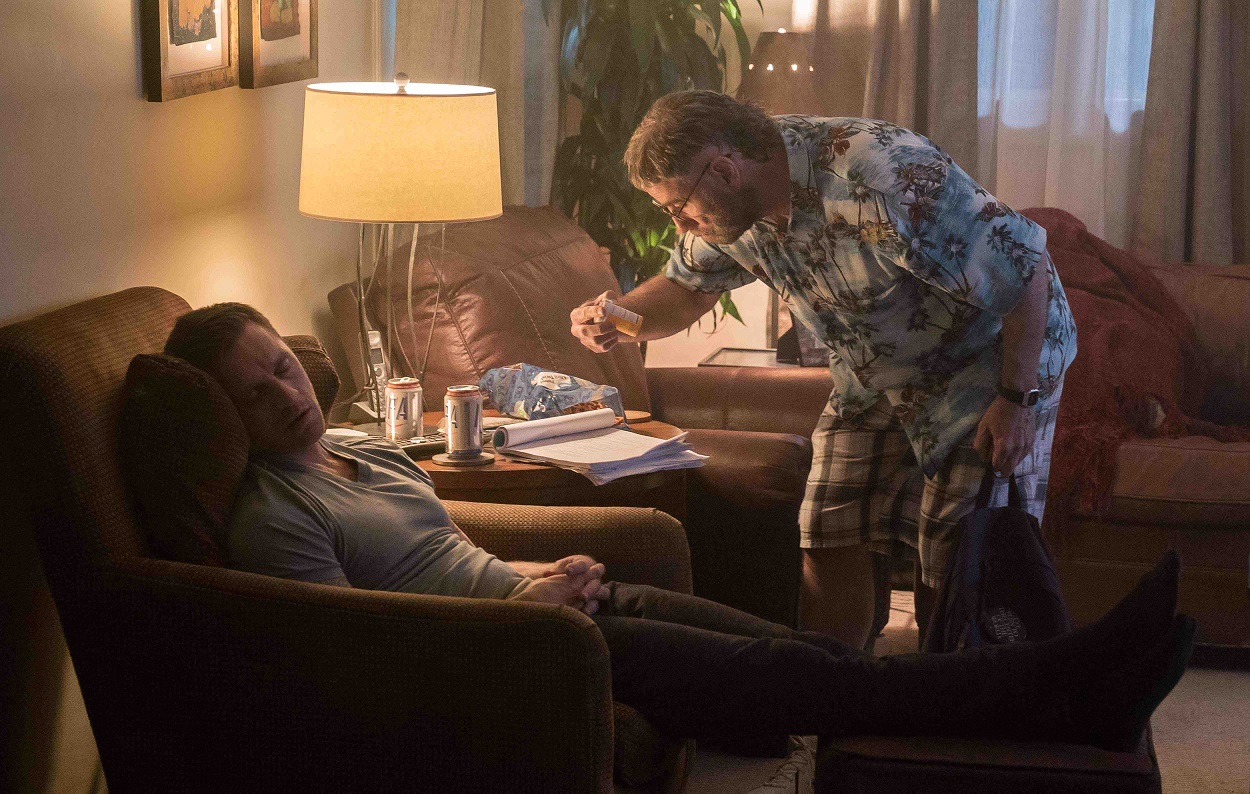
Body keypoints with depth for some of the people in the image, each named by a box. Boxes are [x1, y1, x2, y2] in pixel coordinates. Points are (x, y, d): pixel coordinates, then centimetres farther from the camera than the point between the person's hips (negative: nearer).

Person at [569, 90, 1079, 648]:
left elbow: (1027, 269, -29)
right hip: (874, 380, 7)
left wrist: (1017, 400, -24)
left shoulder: (882, 182, -37)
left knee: (959, 570, -6)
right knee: (830, 545, 1)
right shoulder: (733, 202, -11)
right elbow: (687, 288, 8)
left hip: (990, 362, -7)